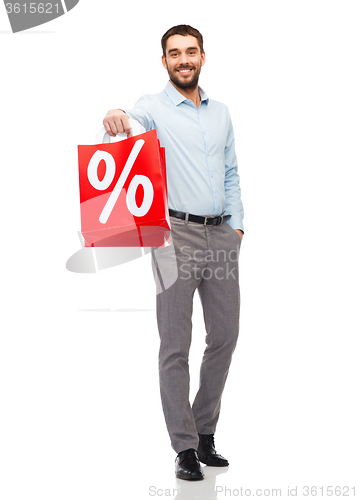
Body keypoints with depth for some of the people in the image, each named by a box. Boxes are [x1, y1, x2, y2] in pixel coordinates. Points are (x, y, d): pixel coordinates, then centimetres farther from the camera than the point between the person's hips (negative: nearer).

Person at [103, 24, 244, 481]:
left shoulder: (221, 113, 17)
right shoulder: (154, 109, 0)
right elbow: (130, 123, -22)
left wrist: (237, 223, 8)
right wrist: (116, 118, -46)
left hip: (222, 236, 6)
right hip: (177, 233, -5)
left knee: (225, 335, 8)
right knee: (175, 344, -4)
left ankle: (205, 434, 22)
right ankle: (184, 448, 2)